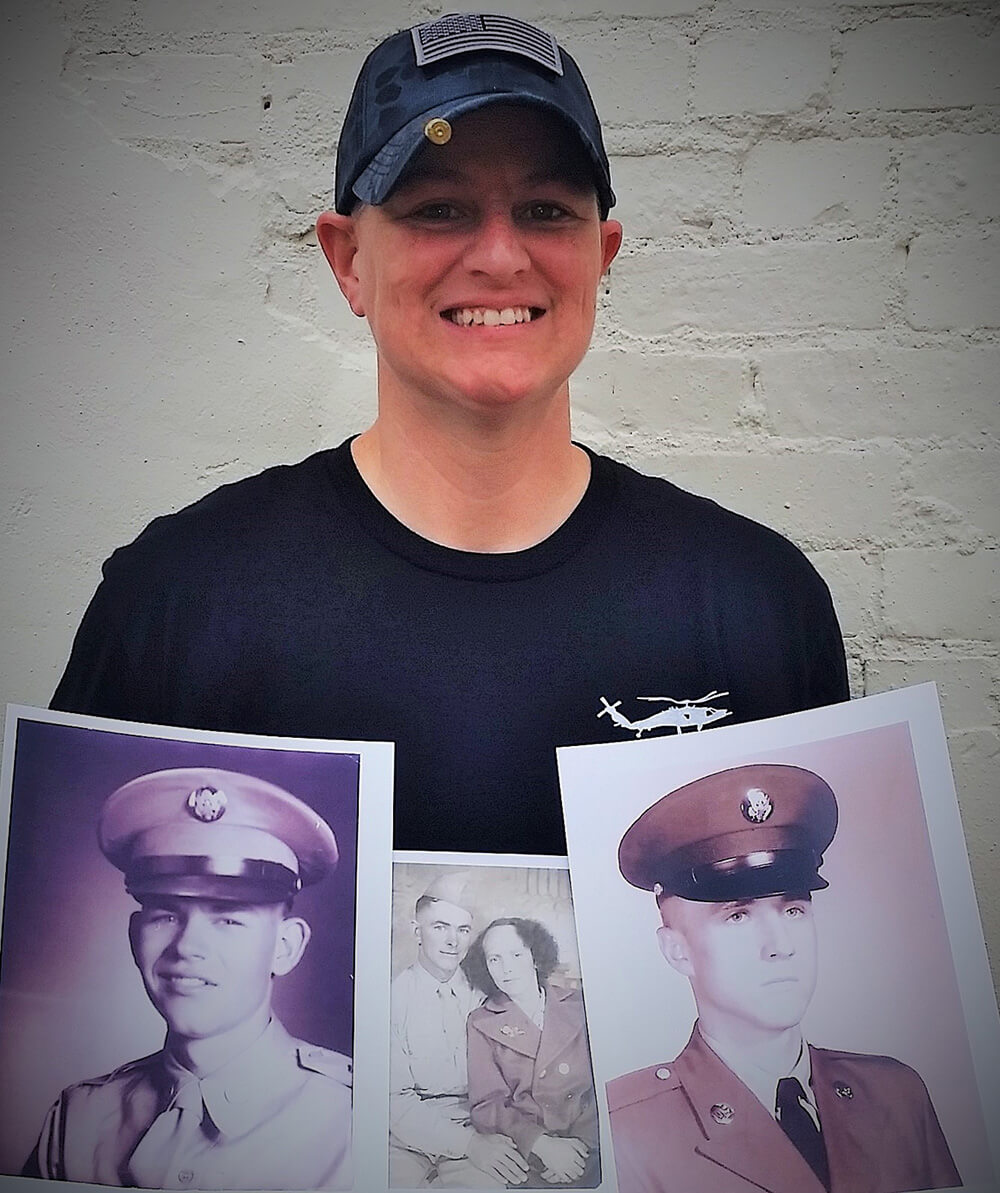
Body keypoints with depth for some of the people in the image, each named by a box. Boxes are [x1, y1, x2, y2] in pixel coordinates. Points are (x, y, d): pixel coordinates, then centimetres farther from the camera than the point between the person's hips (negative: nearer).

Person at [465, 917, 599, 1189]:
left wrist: (582, 1142, -11)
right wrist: (541, 1144, -14)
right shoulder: (481, 1023, 8)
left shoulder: (577, 1005, 9)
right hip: (526, 1151, 0)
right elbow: (486, 1104, 0)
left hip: (588, 1143, 1)